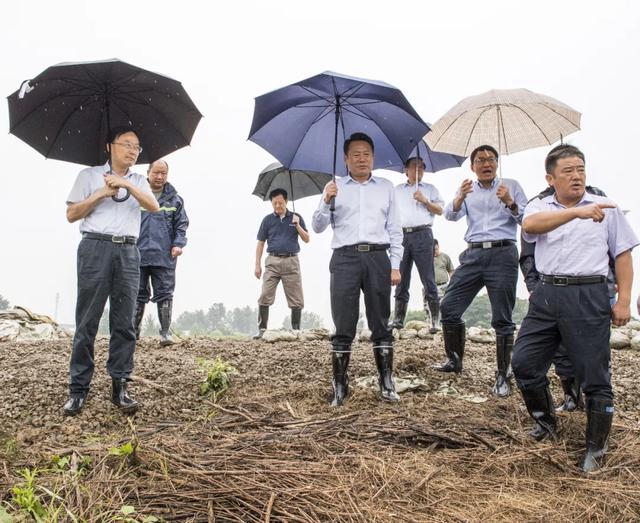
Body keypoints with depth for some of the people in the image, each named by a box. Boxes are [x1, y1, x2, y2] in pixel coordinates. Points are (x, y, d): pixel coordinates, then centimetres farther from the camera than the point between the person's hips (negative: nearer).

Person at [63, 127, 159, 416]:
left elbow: (154, 207, -1)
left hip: (128, 253, 3)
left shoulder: (138, 181, 18)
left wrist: (127, 184, -12)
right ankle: (78, 389, 3)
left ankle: (119, 387, 5)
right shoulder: (89, 175, 11)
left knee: (124, 322, 0)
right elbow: (71, 214, 5)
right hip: (96, 248, -2)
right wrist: (102, 193, -4)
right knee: (87, 320, -3)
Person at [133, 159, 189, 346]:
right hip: (138, 254, 0)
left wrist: (178, 244, -5)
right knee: (138, 294, 8)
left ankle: (165, 332, 8)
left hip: (164, 256, 0)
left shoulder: (174, 199, 9)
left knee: (164, 294, 2)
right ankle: (134, 331, 16)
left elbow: (182, 224, 8)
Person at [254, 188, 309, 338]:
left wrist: (297, 226, -11)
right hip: (272, 261, 0)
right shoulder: (268, 220, 7)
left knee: (296, 299, 2)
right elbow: (260, 243, 8)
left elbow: (306, 240, 5)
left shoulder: (296, 218, 8)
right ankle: (262, 329, -1)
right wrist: (257, 265, 2)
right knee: (264, 297, -7)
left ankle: (296, 330, 13)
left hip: (291, 261, 1)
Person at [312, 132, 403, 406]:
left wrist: (395, 265, 4)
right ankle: (339, 387, 7)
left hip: (378, 258, 1)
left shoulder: (386, 187, 15)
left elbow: (395, 230, 12)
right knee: (343, 326, -1)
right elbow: (318, 227, 7)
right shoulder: (335, 187, 12)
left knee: (381, 324, 3)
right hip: (345, 259, -1)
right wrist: (326, 202, -11)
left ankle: (387, 384, 10)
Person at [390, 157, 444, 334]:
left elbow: (440, 210, 9)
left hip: (422, 234, -2)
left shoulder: (429, 188, 15)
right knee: (401, 280, 2)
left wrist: (424, 201, -6)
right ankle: (398, 319, 6)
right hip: (402, 235, 2)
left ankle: (435, 320, -3)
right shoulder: (397, 190, 21)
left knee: (428, 279, -6)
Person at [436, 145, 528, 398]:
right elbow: (450, 215, 0)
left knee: (502, 319, -1)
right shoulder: (467, 190, 17)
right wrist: (460, 197, -20)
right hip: (473, 254, 3)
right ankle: (454, 360, 20)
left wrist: (510, 203, -14)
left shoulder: (511, 186, 11)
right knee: (449, 307, 0)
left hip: (502, 254, -3)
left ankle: (502, 375, 9)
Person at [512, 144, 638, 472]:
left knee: (595, 377, 2)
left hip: (588, 298, -2)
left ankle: (595, 449, 19)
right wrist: (577, 211, -31)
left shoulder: (606, 208, 6)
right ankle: (545, 421, 29)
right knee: (523, 363, 4)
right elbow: (530, 225, -19)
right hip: (546, 296, 2)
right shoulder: (540, 208, 6)